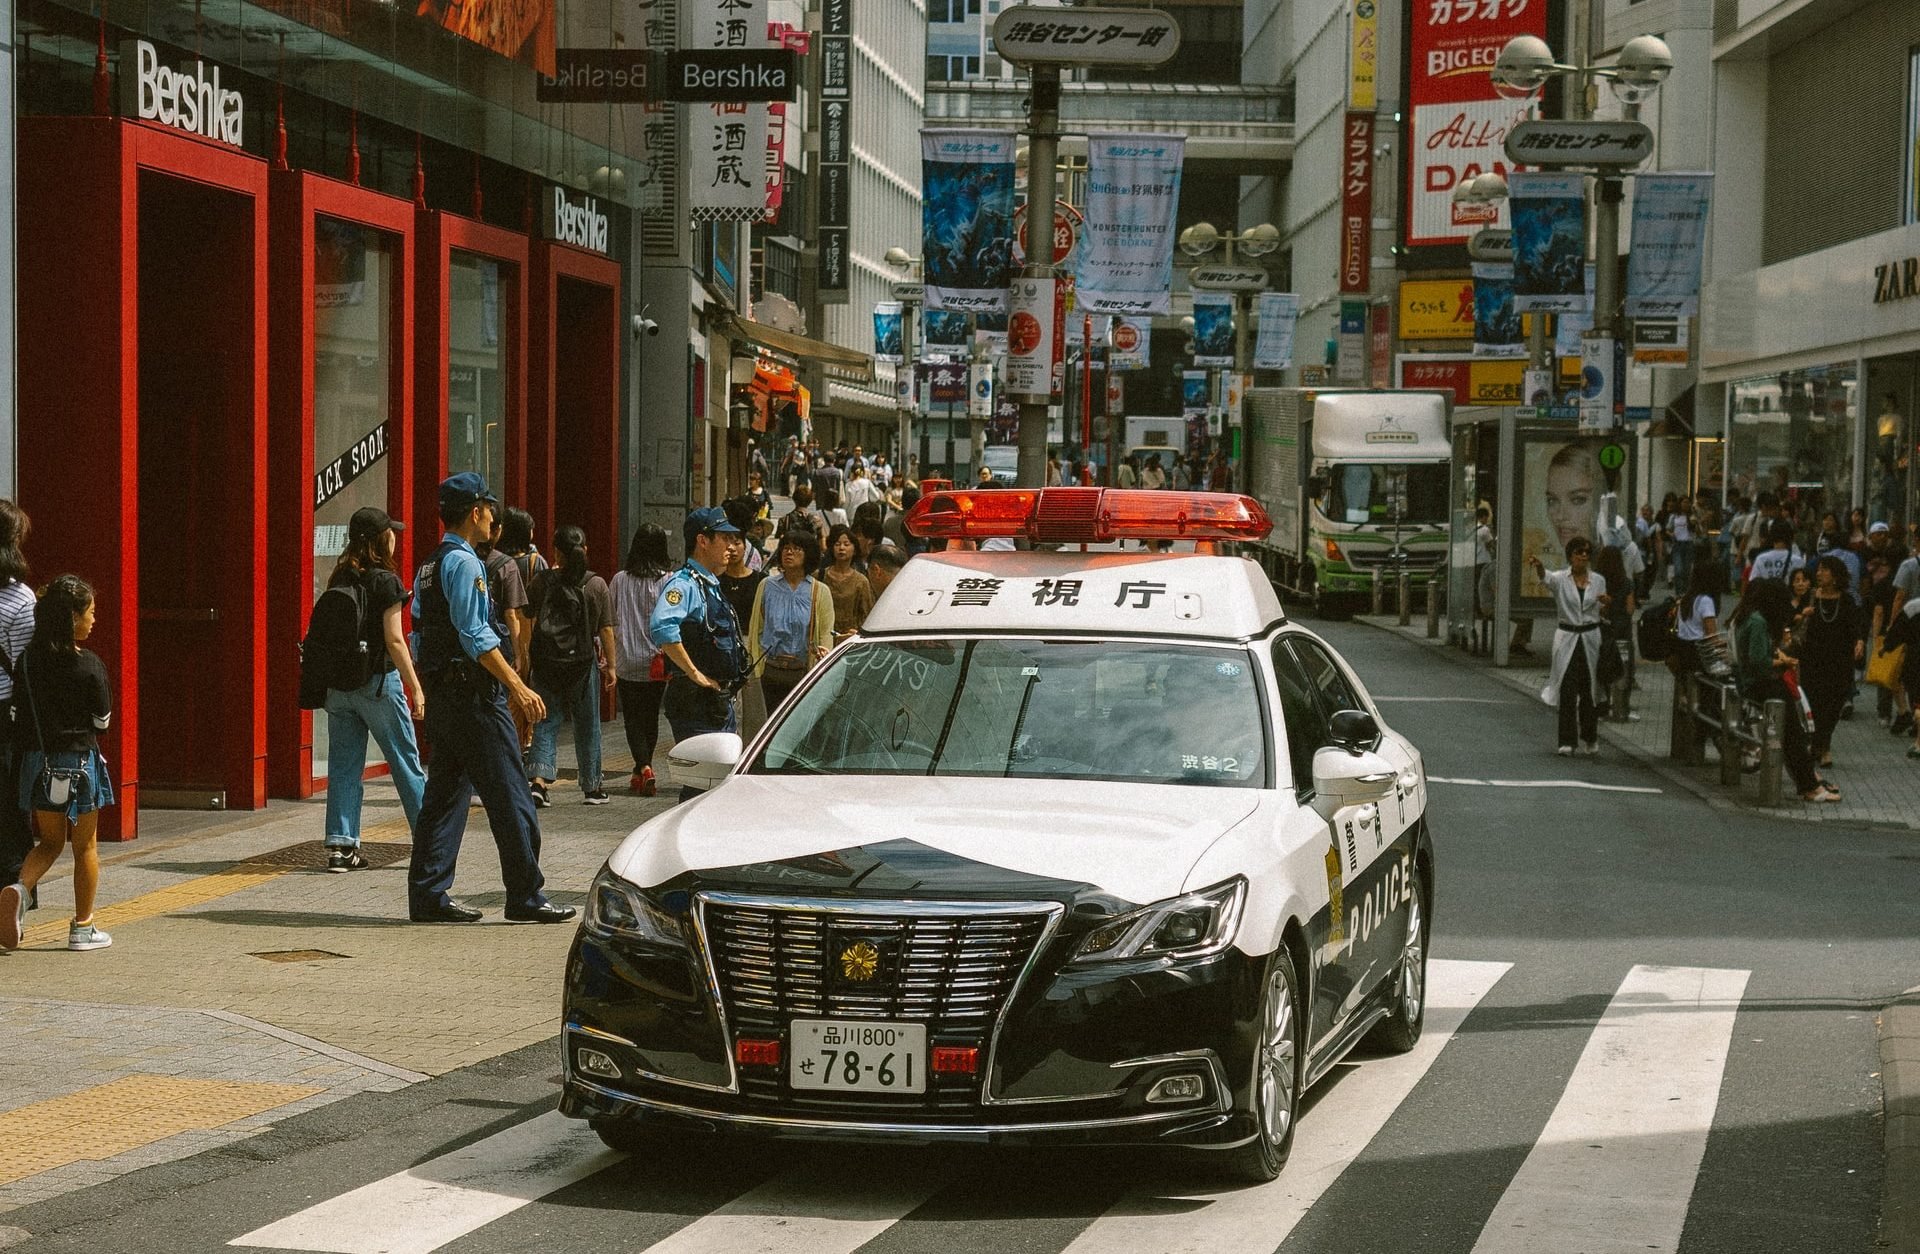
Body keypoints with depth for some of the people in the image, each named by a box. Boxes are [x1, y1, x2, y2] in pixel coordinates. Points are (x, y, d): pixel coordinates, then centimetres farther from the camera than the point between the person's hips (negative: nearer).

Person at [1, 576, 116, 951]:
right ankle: (82, 929, 14)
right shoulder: (88, 666, -13)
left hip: (38, 762, 4)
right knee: (86, 846, 10)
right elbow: (103, 720, -4)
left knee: (49, 842, 17)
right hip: (80, 761, -4)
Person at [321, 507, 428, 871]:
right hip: (378, 682, -5)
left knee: (343, 765, 6)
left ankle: (341, 845, 1)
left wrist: (331, 681, 17)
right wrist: (416, 688, -9)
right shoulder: (385, 581, -11)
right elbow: (394, 641, -14)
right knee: (406, 763, 5)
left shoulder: (338, 579, 6)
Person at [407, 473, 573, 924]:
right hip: (473, 693, -10)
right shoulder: (464, 563, -13)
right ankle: (525, 897, -1)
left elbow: (422, 633, 18)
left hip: (440, 693, 10)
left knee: (445, 793, 11)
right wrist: (518, 687, -20)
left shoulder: (428, 566, 15)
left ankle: (428, 895, 10)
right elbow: (476, 636, -20)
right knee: (509, 797, -4)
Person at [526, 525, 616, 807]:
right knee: (587, 725, 11)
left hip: (546, 662, 1)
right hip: (583, 662, -1)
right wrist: (611, 665, 4)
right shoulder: (596, 585, -4)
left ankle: (538, 778, -11)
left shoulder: (542, 581, -3)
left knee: (546, 722, 7)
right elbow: (606, 630, -3)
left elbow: (527, 622, -3)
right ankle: (592, 786, 18)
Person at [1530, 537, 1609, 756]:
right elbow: (1546, 577, -27)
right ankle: (1566, 741, 0)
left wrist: (1607, 604, -10)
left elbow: (1601, 613, 13)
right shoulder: (1561, 579, -3)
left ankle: (1590, 738, 24)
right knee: (1567, 690, -4)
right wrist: (1538, 566, -49)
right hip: (1566, 637, -2)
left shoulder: (1598, 581, 6)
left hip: (1590, 638, 2)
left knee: (1589, 690, 7)